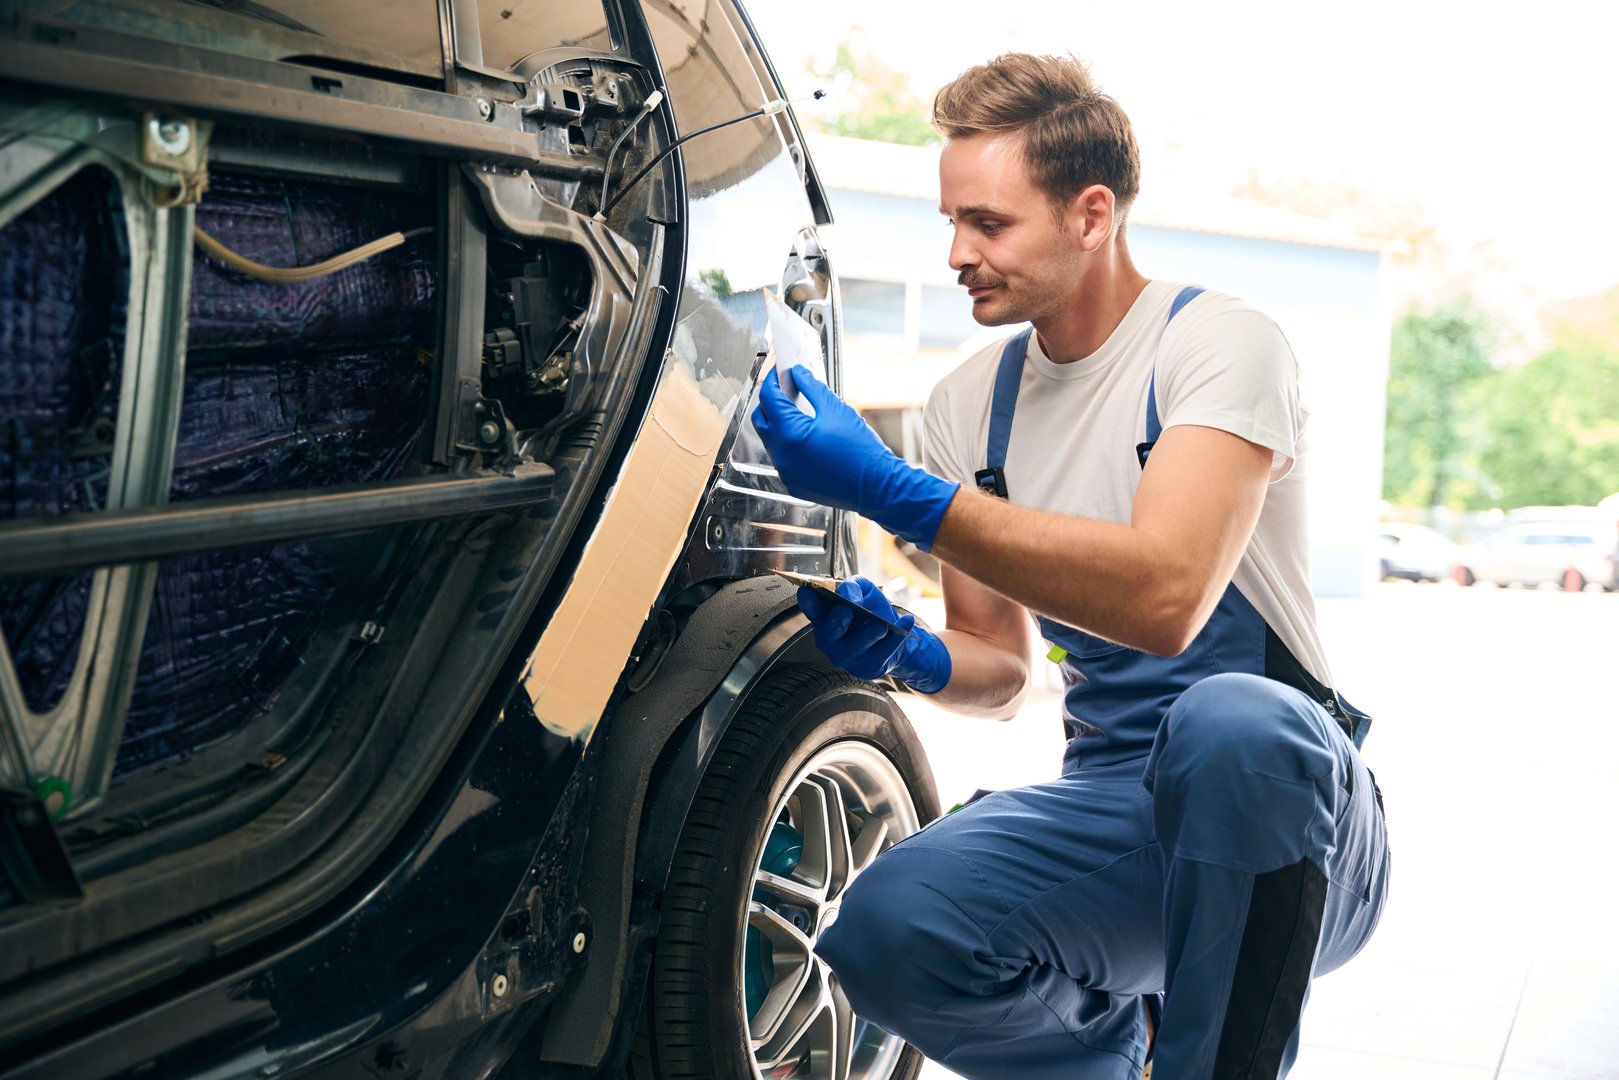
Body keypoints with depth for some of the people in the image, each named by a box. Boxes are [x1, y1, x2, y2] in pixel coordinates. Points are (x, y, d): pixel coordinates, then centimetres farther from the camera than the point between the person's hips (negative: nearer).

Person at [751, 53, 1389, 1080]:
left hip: (1279, 803, -4)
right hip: (1110, 802, 5)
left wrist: (898, 494, -30)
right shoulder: (969, 400, 7)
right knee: (887, 935, -22)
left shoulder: (1219, 341, -10)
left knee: (1229, 722, -39)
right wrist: (914, 655, -11)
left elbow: (1166, 595, -29)